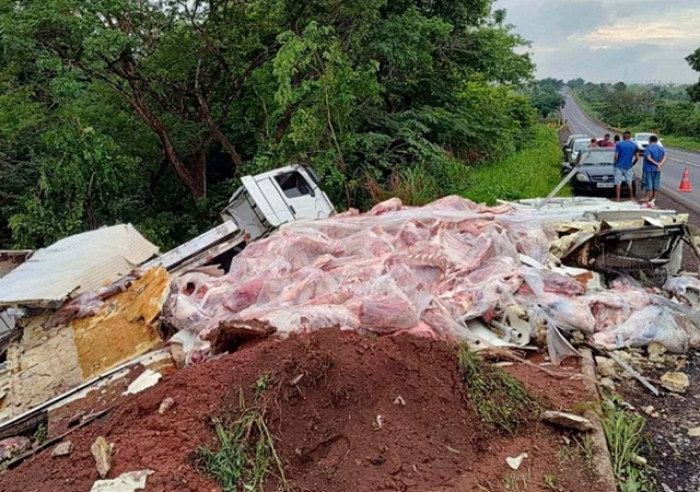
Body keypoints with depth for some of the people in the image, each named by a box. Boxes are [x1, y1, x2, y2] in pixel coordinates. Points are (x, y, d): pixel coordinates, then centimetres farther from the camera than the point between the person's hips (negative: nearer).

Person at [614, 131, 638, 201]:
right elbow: (637, 158, 2)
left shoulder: (619, 144, -6)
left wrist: (616, 163, 4)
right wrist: (632, 164, 15)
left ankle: (618, 199, -3)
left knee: (618, 183, -1)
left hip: (619, 166, -3)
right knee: (629, 183, 13)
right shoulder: (634, 145, 2)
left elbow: (616, 156, -11)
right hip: (628, 167, 3)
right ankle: (631, 198, 20)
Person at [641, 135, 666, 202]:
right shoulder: (661, 148, 8)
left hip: (649, 169, -6)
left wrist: (656, 163, -15)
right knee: (656, 182, 11)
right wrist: (660, 164, -13)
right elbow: (664, 158, -2)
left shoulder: (649, 148, -11)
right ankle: (654, 197, 16)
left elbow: (648, 158, -21)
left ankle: (647, 197, 0)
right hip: (657, 169, 6)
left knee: (648, 183, -2)